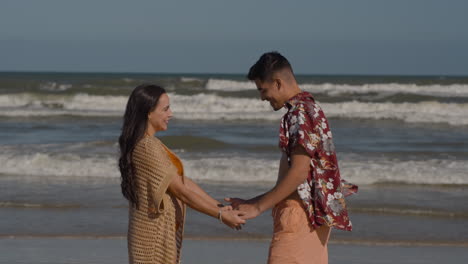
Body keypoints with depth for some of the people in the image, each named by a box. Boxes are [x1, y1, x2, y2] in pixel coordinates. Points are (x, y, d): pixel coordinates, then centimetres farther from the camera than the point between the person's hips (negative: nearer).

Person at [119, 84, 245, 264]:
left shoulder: (150, 144, 12)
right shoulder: (147, 147, -19)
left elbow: (184, 182, 11)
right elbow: (181, 192, -18)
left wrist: (220, 207, 8)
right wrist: (220, 215, -12)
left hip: (162, 231, 10)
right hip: (154, 233, -10)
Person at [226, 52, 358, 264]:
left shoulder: (300, 113, -14)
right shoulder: (310, 109, 17)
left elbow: (298, 172, -20)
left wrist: (258, 207, -14)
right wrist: (252, 202, 17)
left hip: (300, 214, -10)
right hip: (313, 216, 10)